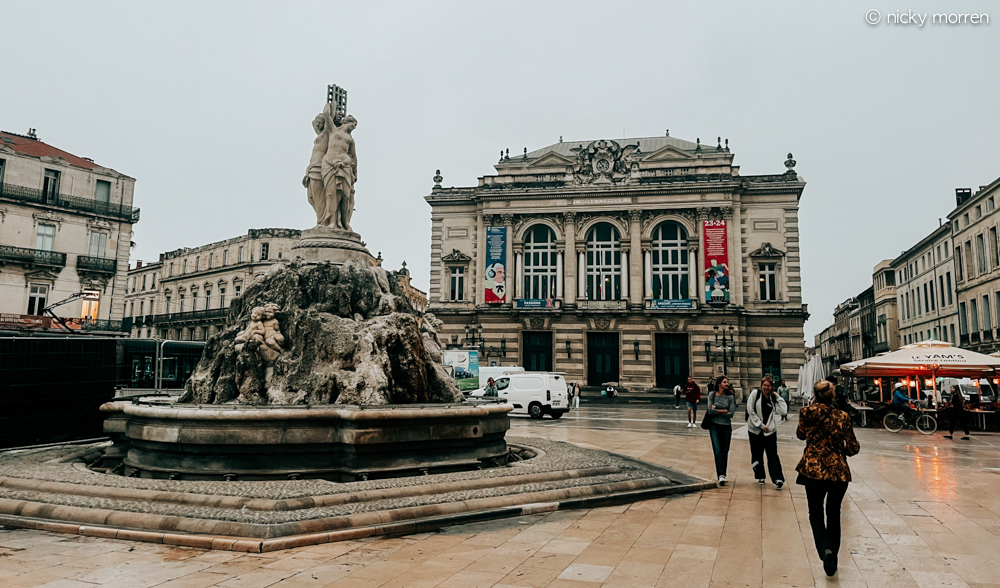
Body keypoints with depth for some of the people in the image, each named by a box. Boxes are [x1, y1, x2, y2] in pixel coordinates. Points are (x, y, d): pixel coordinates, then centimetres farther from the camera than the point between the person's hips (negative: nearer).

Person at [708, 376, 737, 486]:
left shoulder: (730, 397, 2)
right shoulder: (712, 395, 2)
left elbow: (731, 414, -7)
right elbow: (710, 411, -8)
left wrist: (717, 410, -7)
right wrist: (724, 411, -8)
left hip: (726, 426, 1)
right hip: (715, 426, -1)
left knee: (725, 452, 6)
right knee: (717, 451, -13)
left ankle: (723, 475, 18)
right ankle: (721, 475, -18)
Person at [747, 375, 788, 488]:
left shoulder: (773, 398, 6)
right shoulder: (755, 393, -3)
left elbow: (784, 411, -6)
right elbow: (750, 410, -8)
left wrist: (778, 397, -4)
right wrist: (760, 425, -9)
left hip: (770, 430, 1)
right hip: (755, 429, -1)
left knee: (772, 454, -6)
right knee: (757, 454, 8)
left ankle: (778, 479, -7)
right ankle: (760, 476, 23)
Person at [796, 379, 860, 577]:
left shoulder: (807, 413, -5)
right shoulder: (842, 417, -7)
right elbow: (853, 448, -4)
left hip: (813, 470, -1)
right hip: (838, 471, 1)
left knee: (816, 514, 13)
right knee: (833, 514, 20)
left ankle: (826, 550, -13)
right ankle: (833, 557, 26)